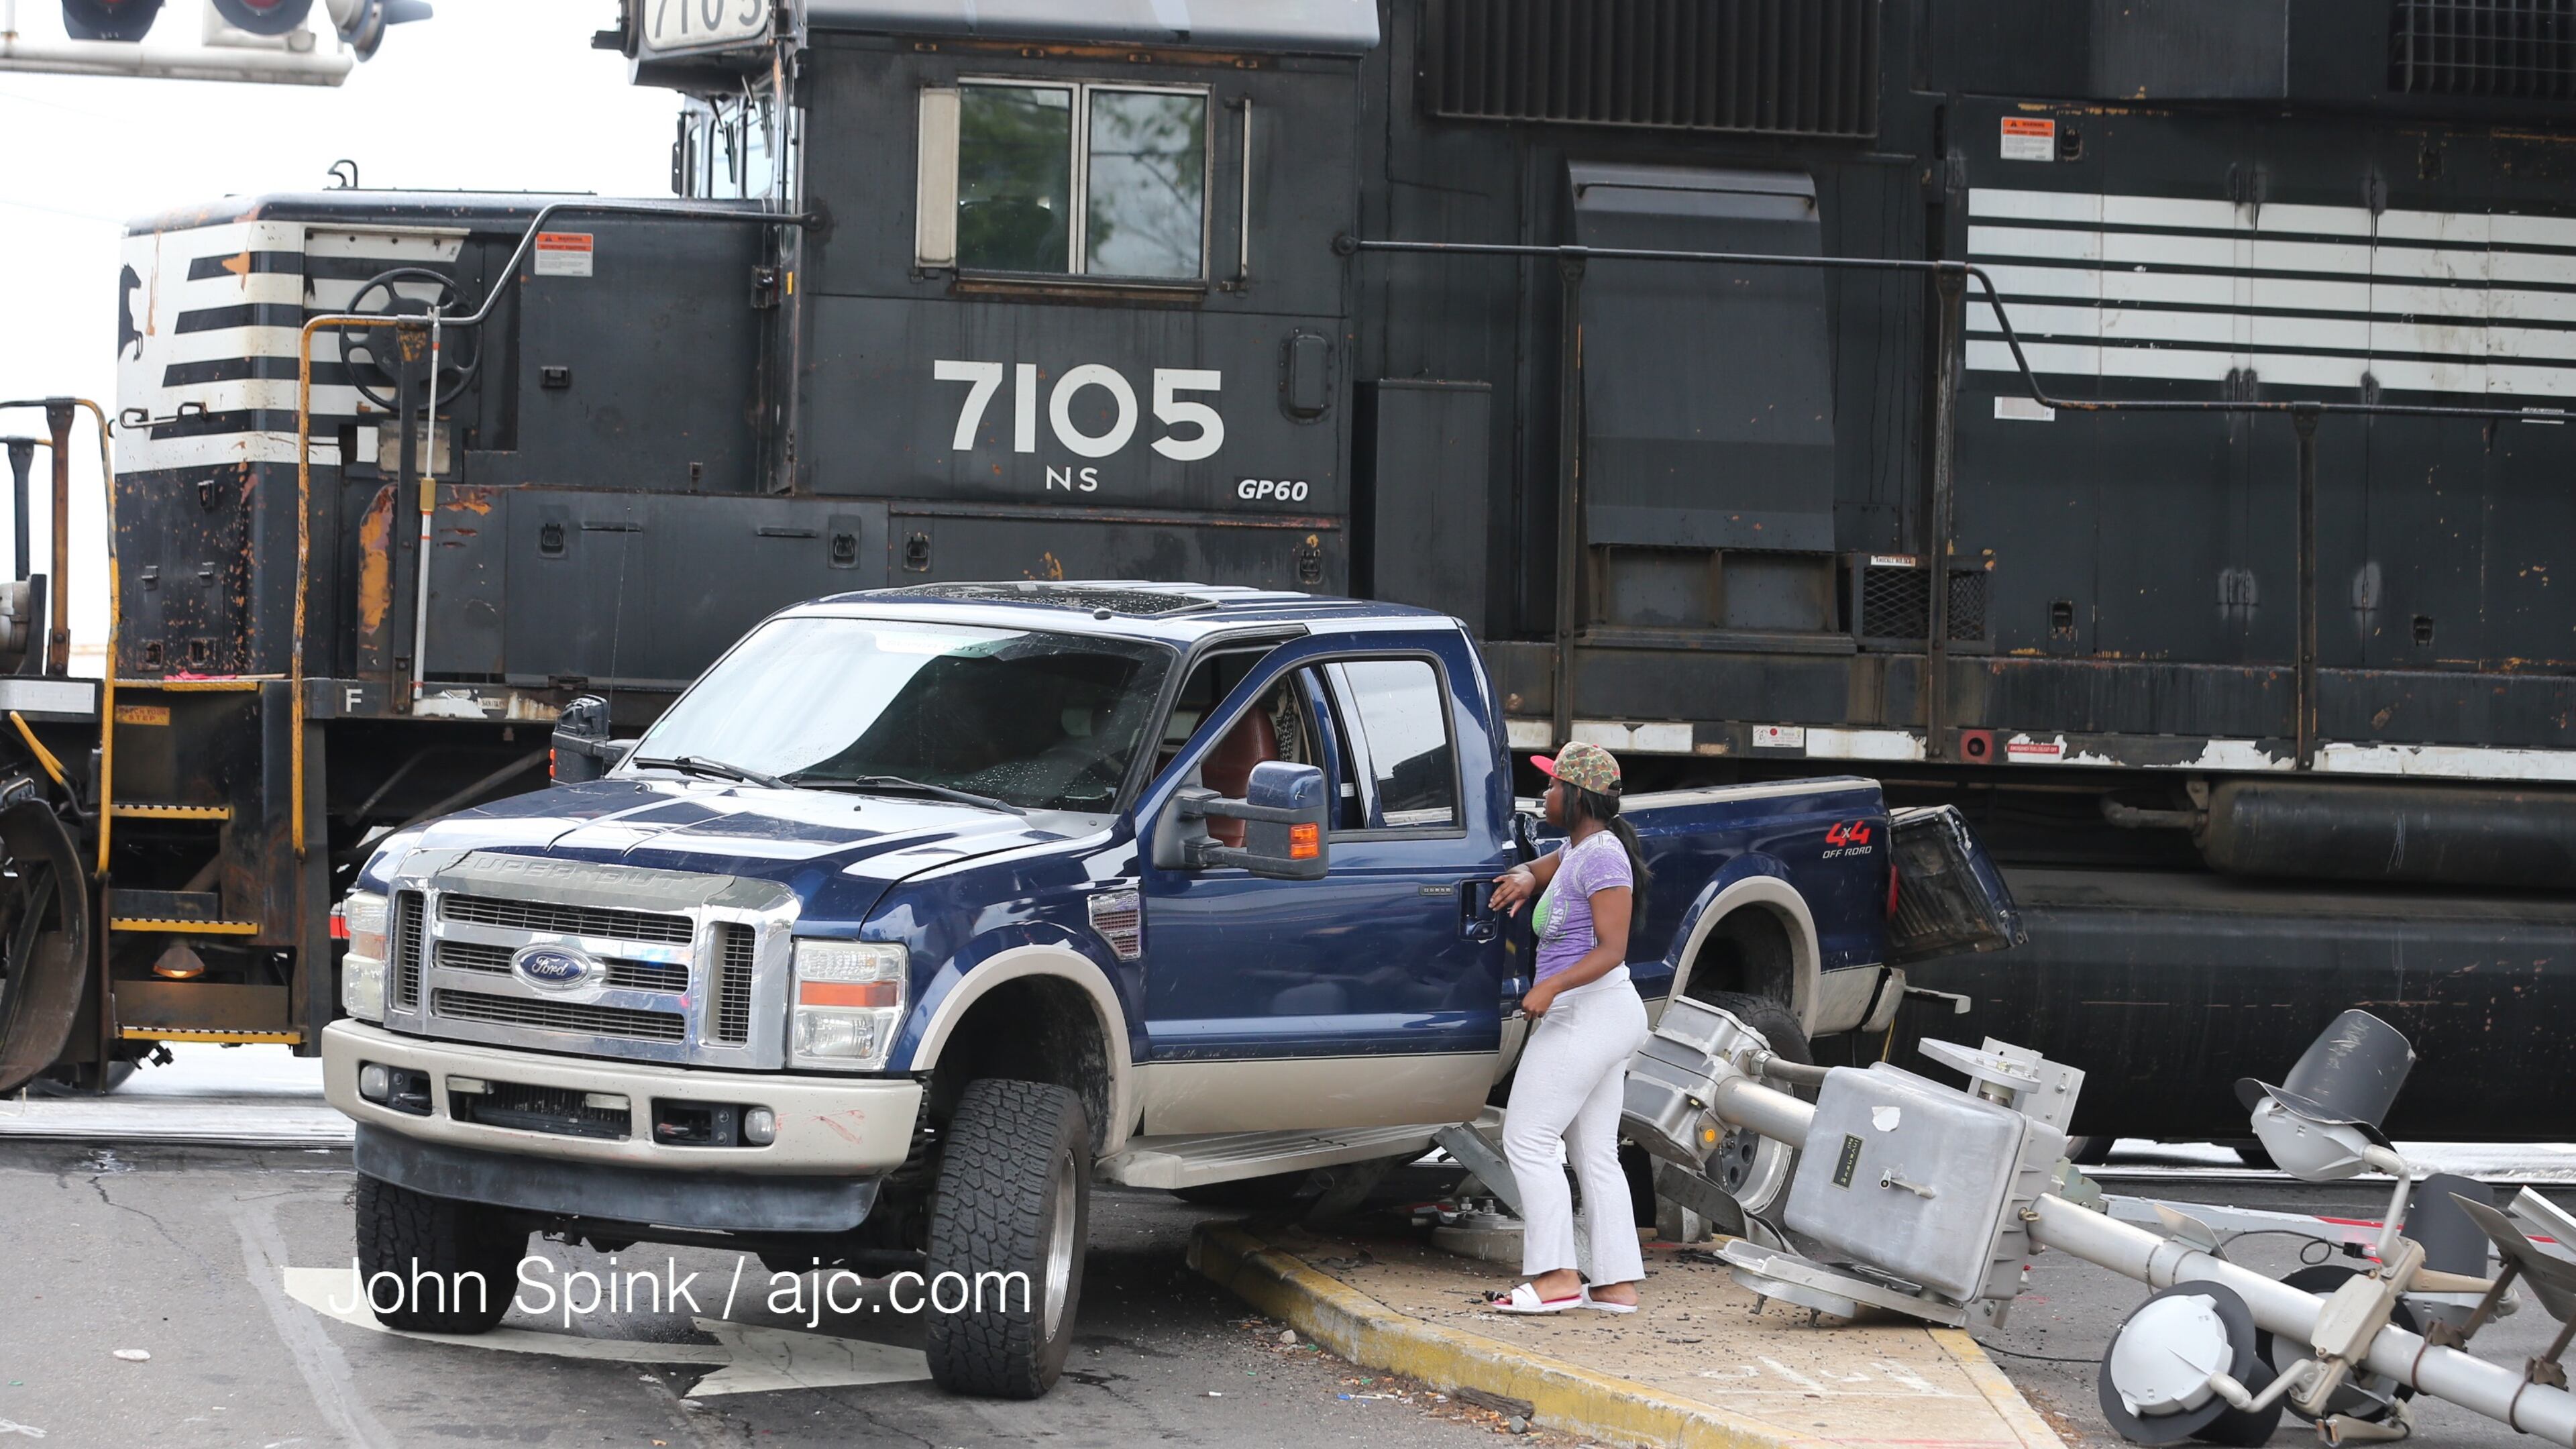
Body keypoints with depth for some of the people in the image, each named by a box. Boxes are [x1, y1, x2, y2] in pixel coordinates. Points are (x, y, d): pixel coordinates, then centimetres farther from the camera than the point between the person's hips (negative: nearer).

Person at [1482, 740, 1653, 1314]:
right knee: (1595, 1153, 9)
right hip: (1587, 1015, 11)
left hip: (1590, 1012, -11)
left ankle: (1557, 1277, -12)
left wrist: (1551, 987, -32)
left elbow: (1611, 949, -21)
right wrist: (1525, 878, 8)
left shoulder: (1603, 857, -16)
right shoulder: (1575, 849, 15)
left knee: (1528, 1138, -9)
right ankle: (1618, 1282, 9)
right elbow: (1542, 869, 33)